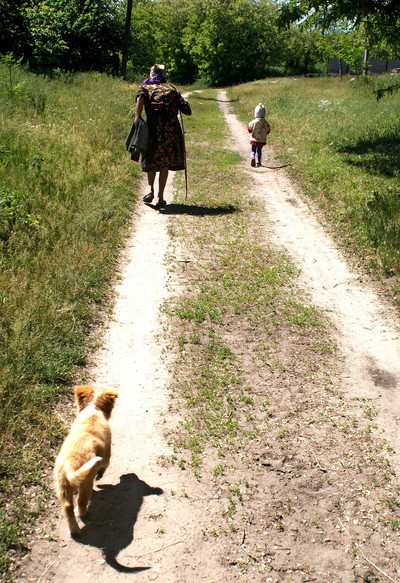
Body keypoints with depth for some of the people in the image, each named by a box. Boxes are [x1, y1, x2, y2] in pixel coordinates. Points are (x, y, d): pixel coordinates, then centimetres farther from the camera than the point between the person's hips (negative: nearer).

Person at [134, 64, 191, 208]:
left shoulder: (145, 87, 14)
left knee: (151, 160, 16)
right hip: (171, 126, 0)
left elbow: (140, 98, -10)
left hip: (153, 125, 0)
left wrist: (137, 117, -18)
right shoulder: (171, 88, 17)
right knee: (166, 162, 8)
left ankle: (151, 190, -1)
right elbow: (187, 109, 11)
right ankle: (161, 197, 7)